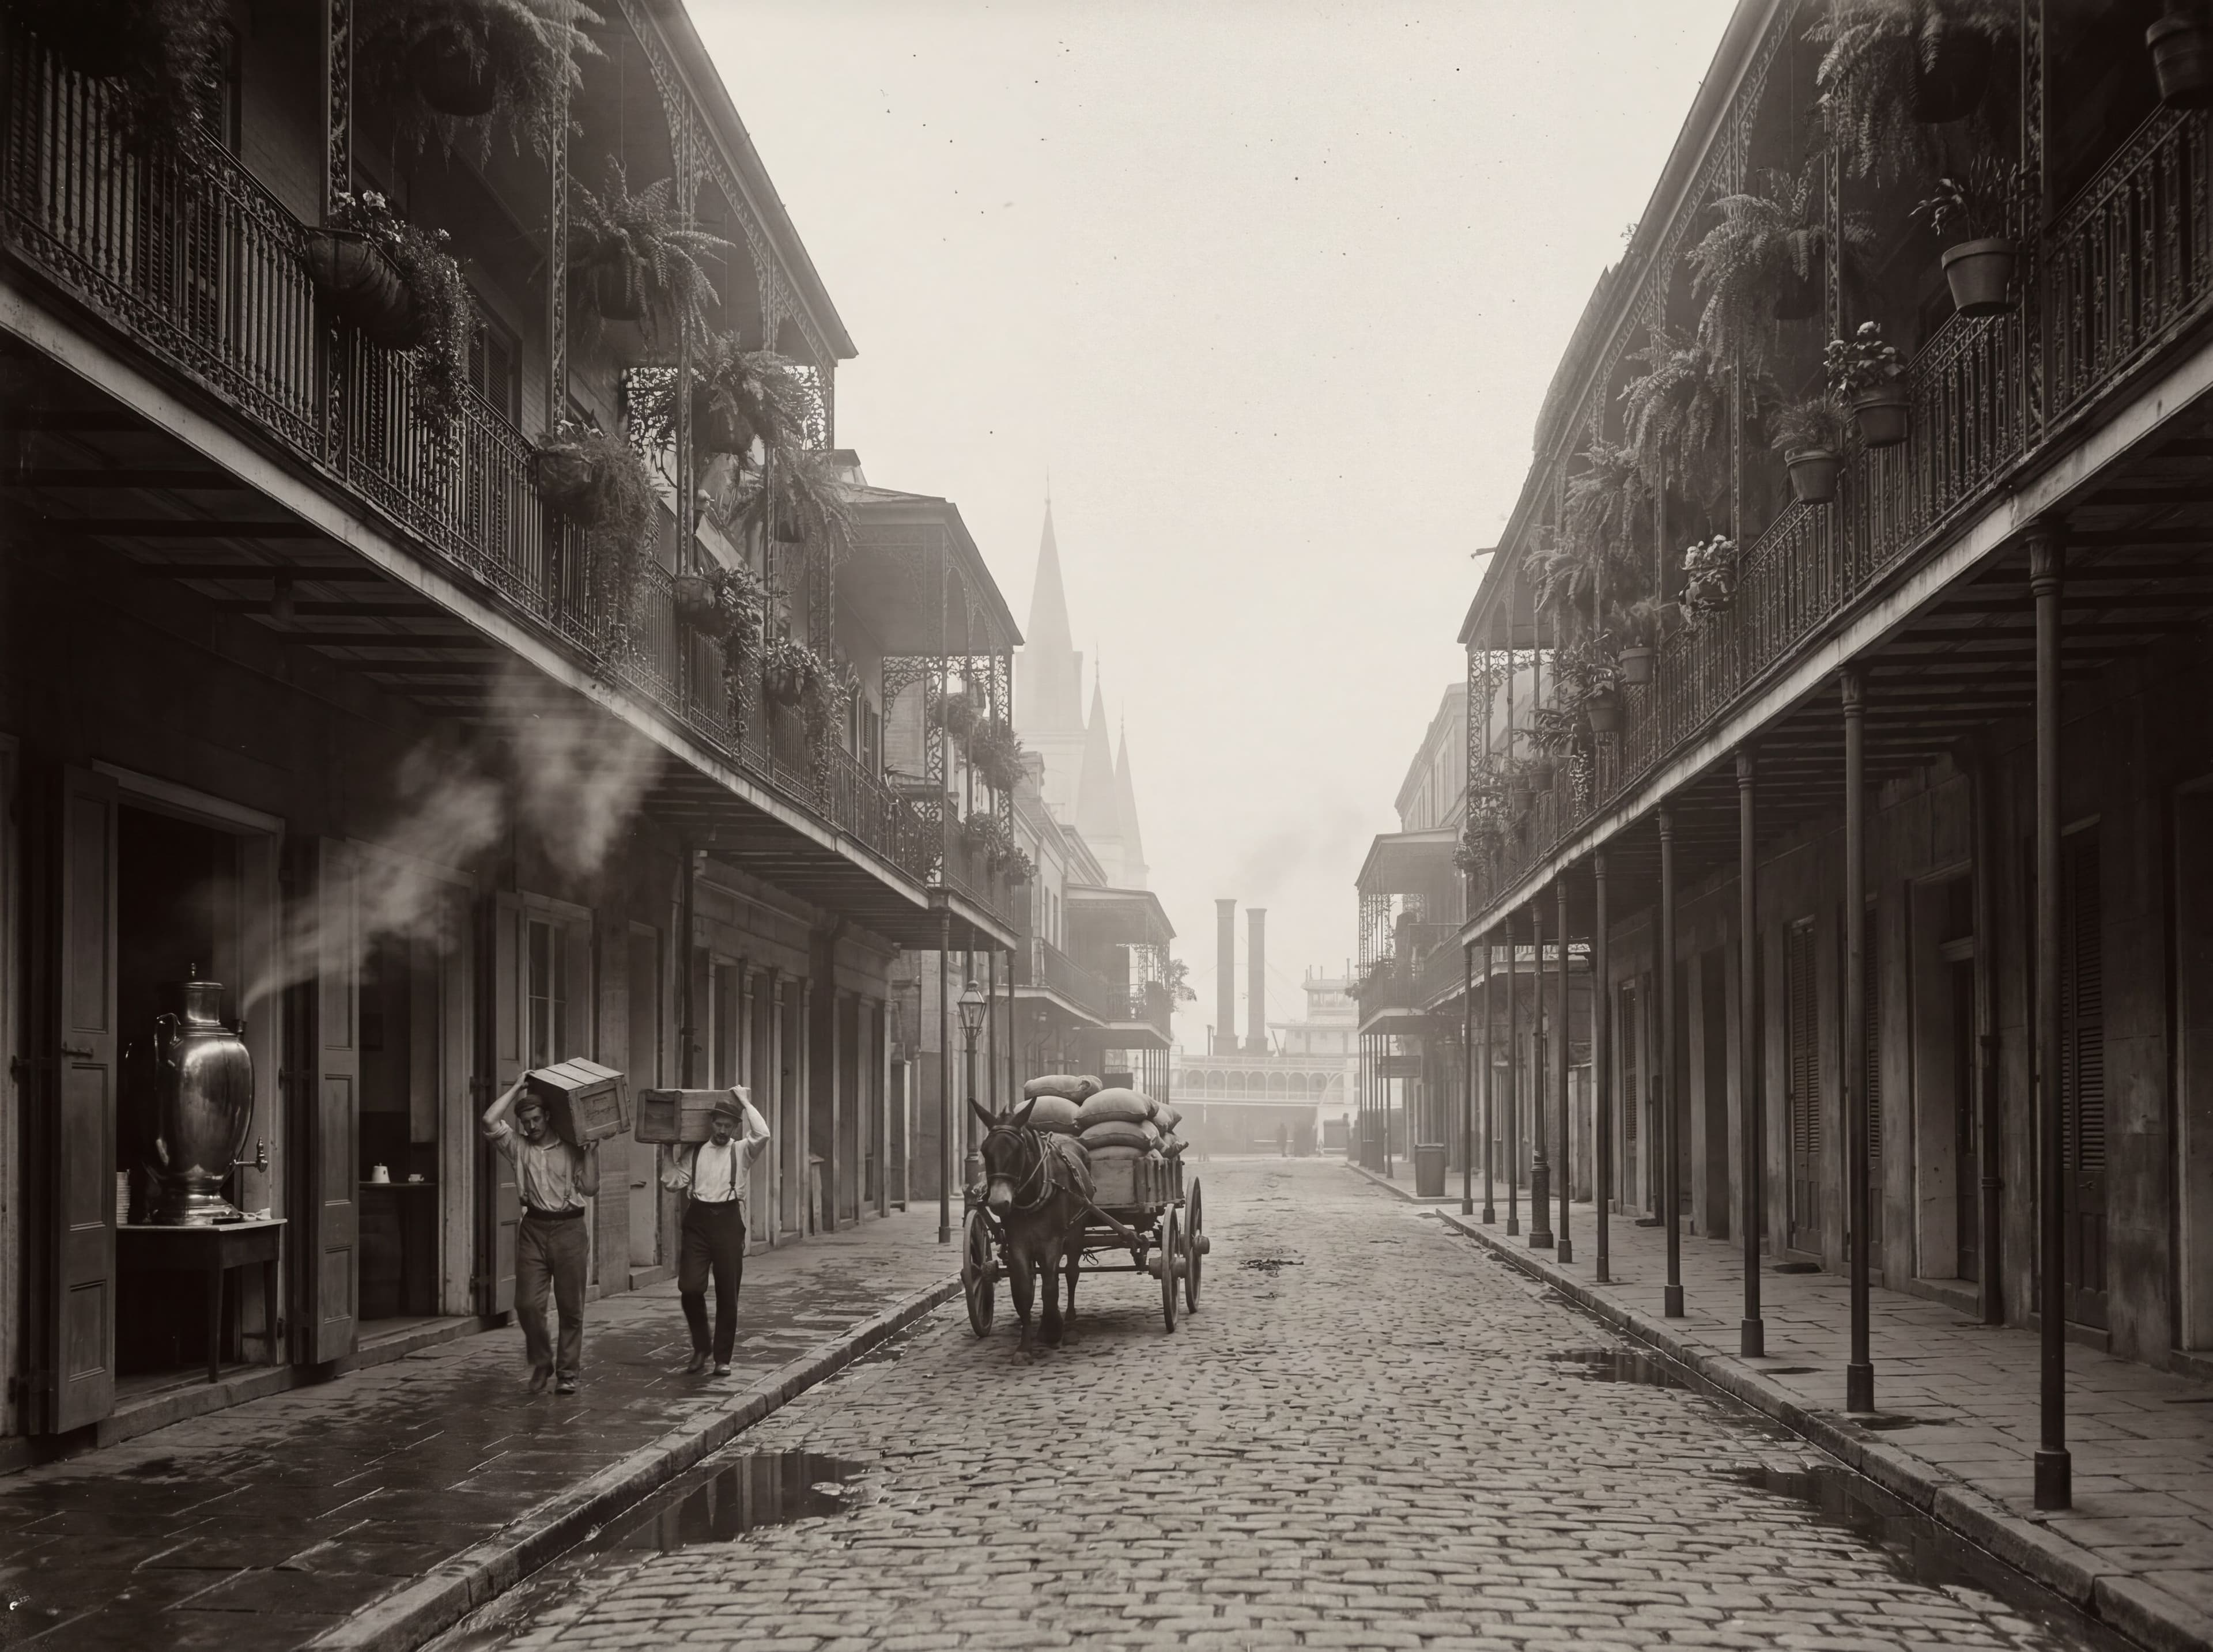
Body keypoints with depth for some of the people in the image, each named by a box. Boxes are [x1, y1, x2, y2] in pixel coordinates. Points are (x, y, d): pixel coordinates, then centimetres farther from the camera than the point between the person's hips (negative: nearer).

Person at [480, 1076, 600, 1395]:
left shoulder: (571, 1149, 4)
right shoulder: (519, 1146, 8)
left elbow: (589, 1189, -3)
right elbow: (490, 1121, -8)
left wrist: (591, 1150, -6)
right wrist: (517, 1087, -2)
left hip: (569, 1228, -1)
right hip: (534, 1228, 1)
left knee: (571, 1306, 2)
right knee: (528, 1303, -4)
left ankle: (567, 1373, 12)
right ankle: (541, 1364, 16)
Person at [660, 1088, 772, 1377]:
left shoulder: (742, 1151, 5)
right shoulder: (694, 1152, 12)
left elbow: (762, 1134, -15)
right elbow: (674, 1181, 6)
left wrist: (745, 1102, -7)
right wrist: (667, 1151, 5)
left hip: (728, 1221, -1)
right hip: (697, 1220, 1)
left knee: (728, 1294, 3)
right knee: (690, 1288, -9)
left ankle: (723, 1358, 15)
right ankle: (701, 1348, 13)